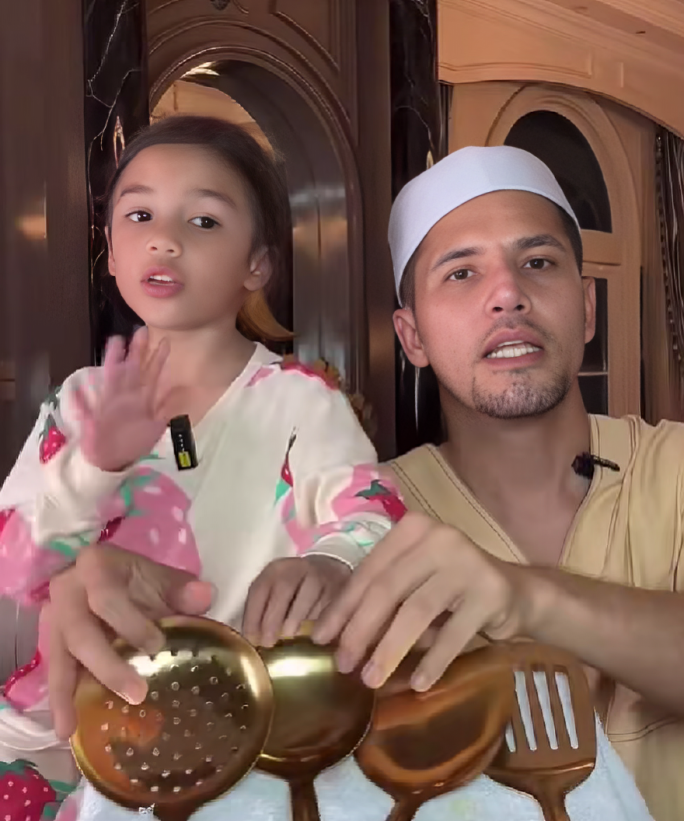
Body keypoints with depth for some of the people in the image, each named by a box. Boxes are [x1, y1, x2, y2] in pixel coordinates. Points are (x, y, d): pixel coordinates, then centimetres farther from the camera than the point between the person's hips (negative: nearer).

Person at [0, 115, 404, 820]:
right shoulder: (83, 402, 4)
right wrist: (93, 464, -21)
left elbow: (373, 523, -17)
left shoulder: (300, 402, -6)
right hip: (74, 705, 3)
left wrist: (328, 565, -41)